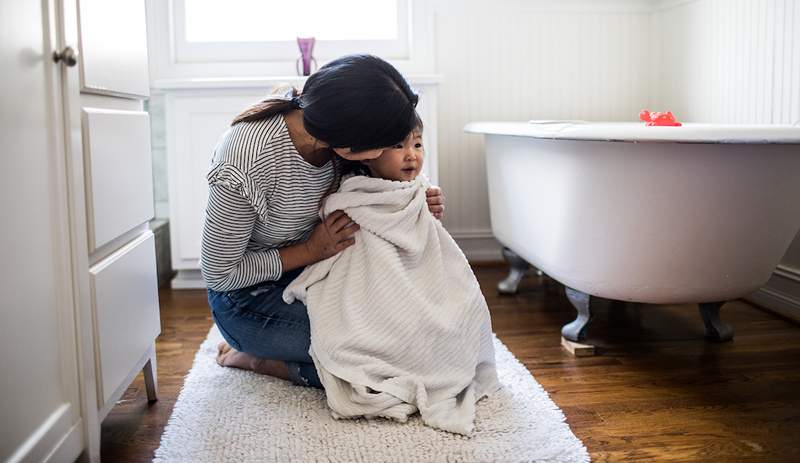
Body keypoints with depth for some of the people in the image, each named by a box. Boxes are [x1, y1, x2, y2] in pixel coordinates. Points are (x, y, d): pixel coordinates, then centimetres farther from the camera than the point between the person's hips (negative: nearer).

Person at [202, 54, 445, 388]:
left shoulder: (332, 127, -16)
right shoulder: (248, 161, -35)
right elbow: (218, 274, -21)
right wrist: (310, 251, -22)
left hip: (307, 271, 7)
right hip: (250, 293, -7)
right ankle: (255, 358, 2)